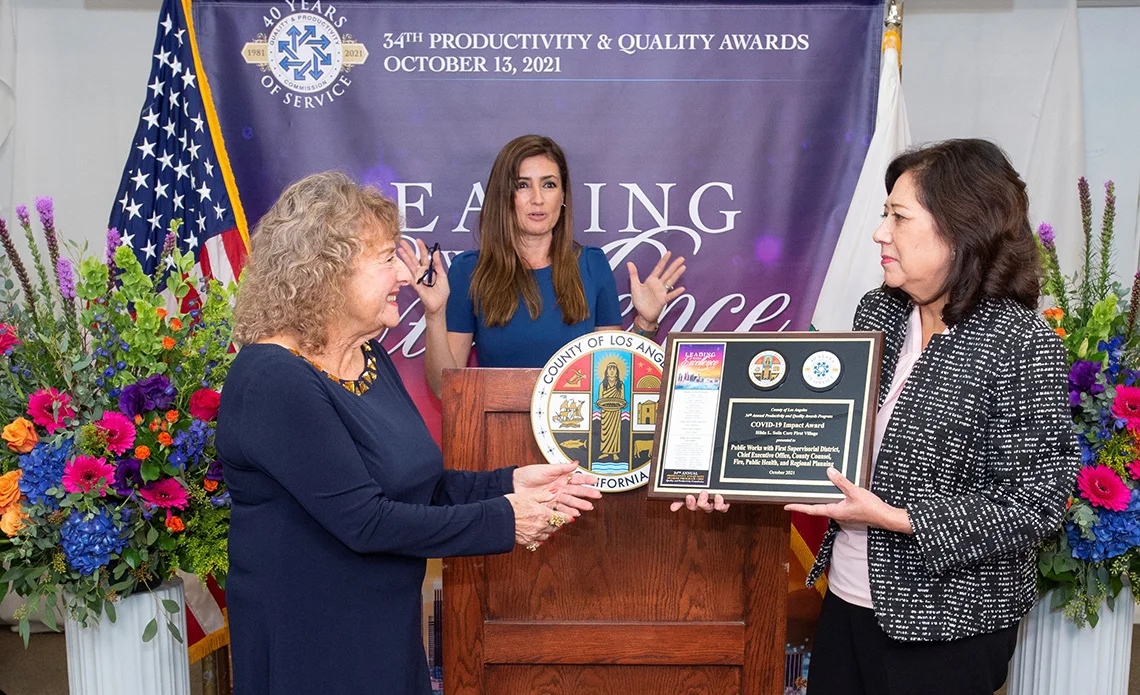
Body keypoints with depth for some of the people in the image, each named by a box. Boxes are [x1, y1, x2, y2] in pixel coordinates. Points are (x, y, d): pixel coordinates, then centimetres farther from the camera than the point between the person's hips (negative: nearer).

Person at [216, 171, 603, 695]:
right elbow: (364, 521, -26)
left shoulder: (369, 357, 5)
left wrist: (508, 484, -5)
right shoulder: (274, 380, -23)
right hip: (308, 650, -8)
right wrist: (502, 522, -19)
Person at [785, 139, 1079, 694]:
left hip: (946, 624, -6)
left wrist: (895, 518, -22)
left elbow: (1035, 502, -17)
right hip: (849, 594, 6)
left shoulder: (1022, 344, -17)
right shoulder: (879, 312, 1)